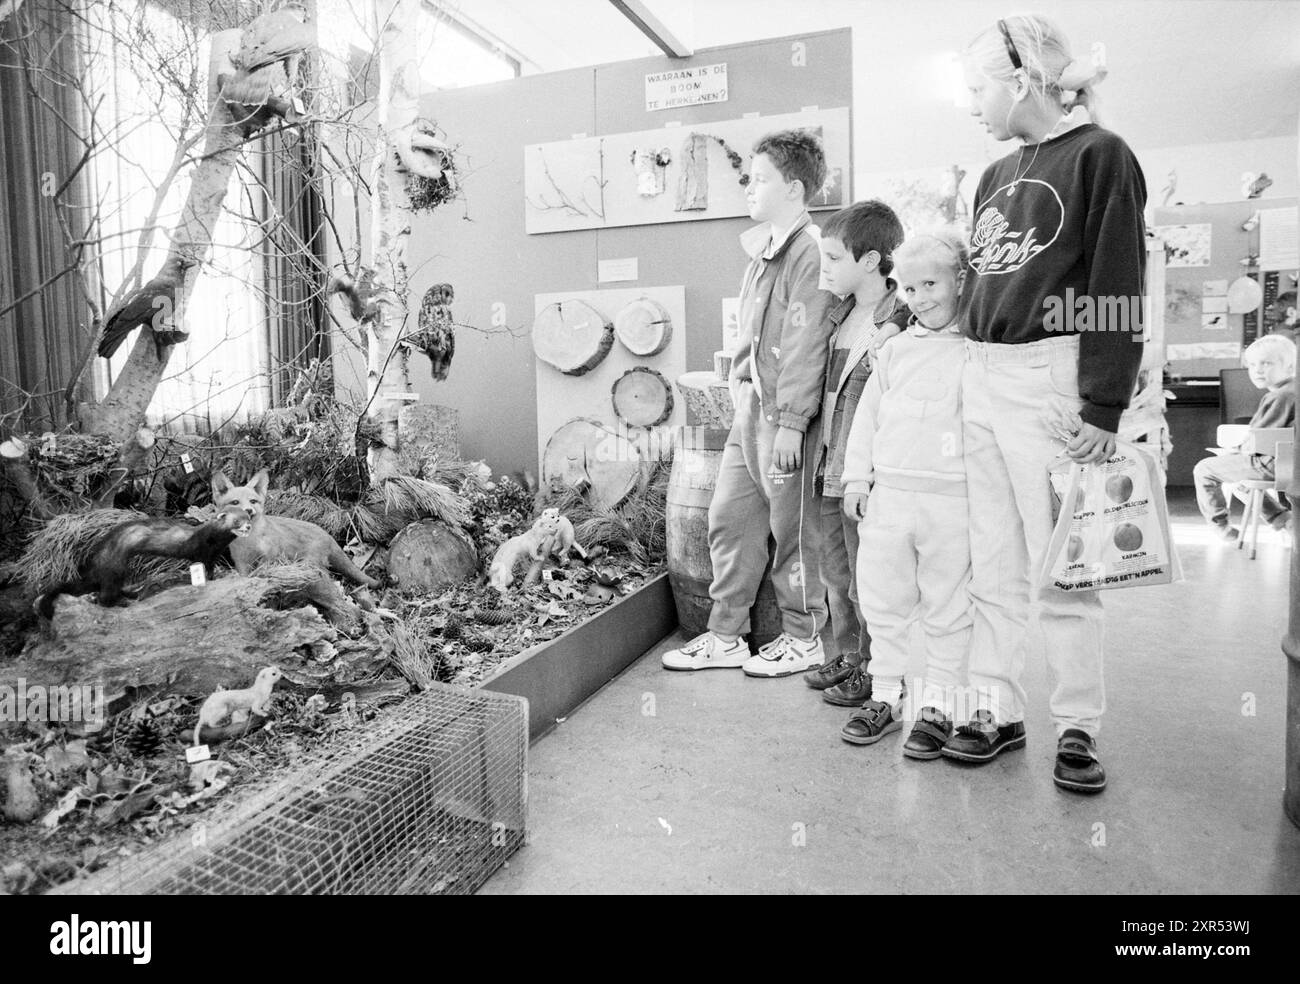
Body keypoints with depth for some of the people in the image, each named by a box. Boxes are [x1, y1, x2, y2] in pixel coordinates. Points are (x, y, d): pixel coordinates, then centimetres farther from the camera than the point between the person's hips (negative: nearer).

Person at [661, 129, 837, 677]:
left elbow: (806, 342, -17)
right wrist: (742, 394, 16)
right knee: (728, 520, 11)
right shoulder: (764, 251, 18)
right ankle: (725, 636, 22)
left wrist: (791, 421, -20)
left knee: (792, 529, 3)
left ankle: (803, 638, 19)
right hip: (748, 409, 9)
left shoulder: (810, 252, -11)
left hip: (784, 415, -9)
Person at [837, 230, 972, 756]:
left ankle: (937, 706, 18)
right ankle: (885, 695, 25)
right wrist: (857, 479, 10)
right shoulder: (895, 350, 12)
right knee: (882, 601, 10)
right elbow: (867, 416, 14)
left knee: (947, 609, 5)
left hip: (952, 499, -4)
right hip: (888, 493, 4)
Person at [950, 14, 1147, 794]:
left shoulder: (1100, 156, -1)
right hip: (981, 380, 7)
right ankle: (999, 710, 18)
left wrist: (1105, 406, -14)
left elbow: (1118, 289, -8)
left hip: (1052, 378, -7)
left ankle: (1079, 727, 13)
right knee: (993, 568, 8)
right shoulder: (996, 176, 19)